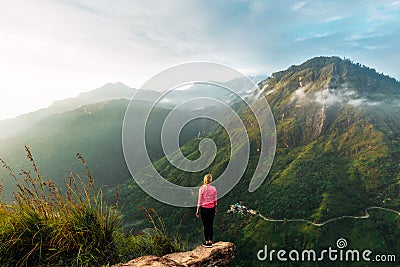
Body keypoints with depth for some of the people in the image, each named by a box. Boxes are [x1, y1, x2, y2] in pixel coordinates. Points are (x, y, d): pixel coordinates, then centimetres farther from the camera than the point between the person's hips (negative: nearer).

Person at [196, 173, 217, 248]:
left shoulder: (201, 189, -11)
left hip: (204, 209, -2)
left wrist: (198, 210, 1)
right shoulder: (213, 189, -5)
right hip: (211, 209, 2)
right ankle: (210, 241, 18)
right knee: (210, 225, 12)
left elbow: (200, 201, -8)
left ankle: (207, 242, 13)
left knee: (205, 225, 7)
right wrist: (215, 209, 16)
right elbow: (215, 201, 3)